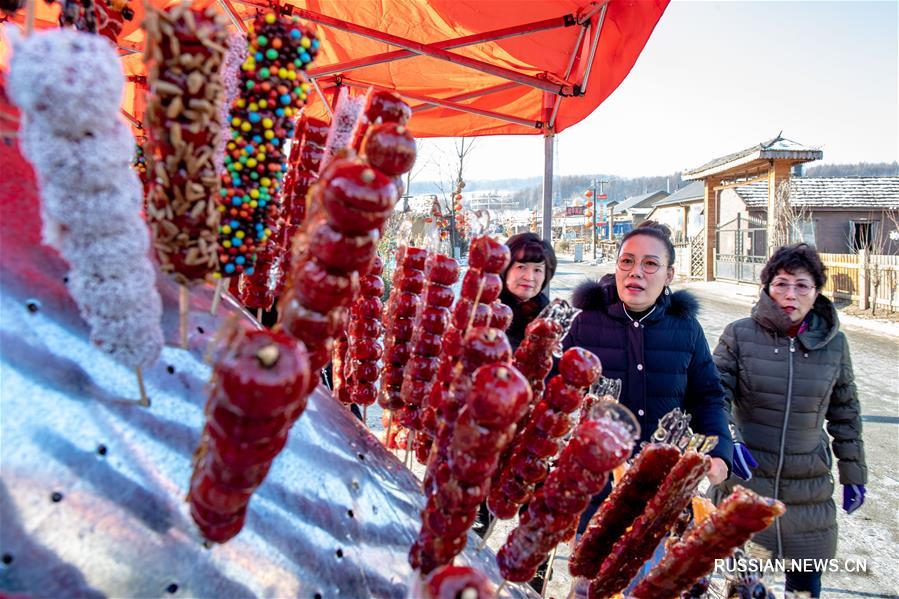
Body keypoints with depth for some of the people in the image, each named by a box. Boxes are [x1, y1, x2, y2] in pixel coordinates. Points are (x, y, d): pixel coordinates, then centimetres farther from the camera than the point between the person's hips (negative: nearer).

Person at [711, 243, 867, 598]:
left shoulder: (834, 343, 1)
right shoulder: (739, 335, -8)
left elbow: (845, 413, 10)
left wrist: (853, 474, 14)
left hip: (809, 489, 3)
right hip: (745, 480, -2)